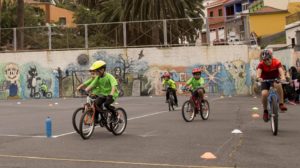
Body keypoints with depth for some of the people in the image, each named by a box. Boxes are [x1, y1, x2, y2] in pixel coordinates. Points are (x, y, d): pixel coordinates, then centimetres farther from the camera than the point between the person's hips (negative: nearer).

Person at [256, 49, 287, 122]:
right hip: (265, 80, 0)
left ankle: (281, 104, -25)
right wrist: (258, 77, -63)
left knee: (278, 85, -37)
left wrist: (283, 77, -60)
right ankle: (265, 111, -1)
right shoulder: (261, 65, -22)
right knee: (264, 94, -25)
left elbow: (281, 70, -38)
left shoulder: (277, 62, -23)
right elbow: (258, 71, -39)